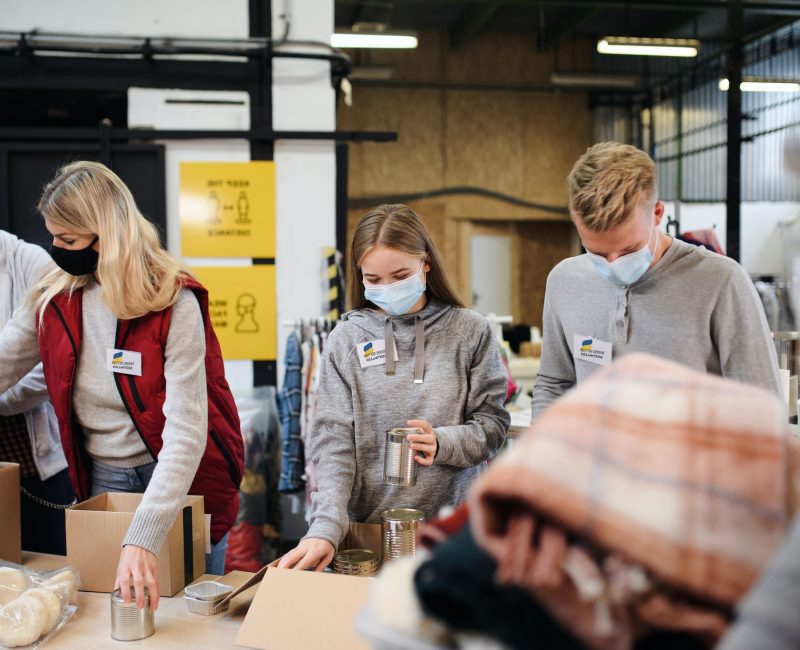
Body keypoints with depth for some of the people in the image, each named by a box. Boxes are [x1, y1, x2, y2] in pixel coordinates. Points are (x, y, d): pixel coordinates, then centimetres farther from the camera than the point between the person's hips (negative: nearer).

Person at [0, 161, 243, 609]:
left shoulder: (174, 303, -21)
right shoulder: (53, 300, -4)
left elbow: (186, 428, -27)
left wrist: (142, 539, -35)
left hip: (184, 480, -4)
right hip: (102, 478, 4)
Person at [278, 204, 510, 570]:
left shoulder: (470, 332, -2)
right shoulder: (347, 339, -1)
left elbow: (492, 424, 1)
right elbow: (332, 442, -5)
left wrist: (441, 443, -19)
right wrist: (326, 527, -17)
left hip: (453, 523, 0)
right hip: (368, 526, 1)